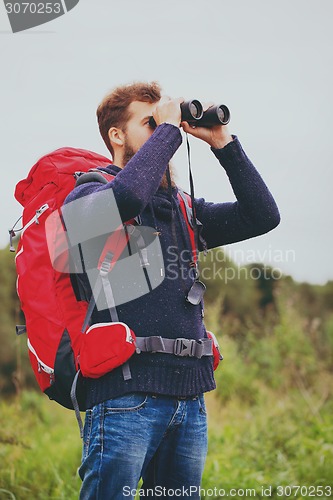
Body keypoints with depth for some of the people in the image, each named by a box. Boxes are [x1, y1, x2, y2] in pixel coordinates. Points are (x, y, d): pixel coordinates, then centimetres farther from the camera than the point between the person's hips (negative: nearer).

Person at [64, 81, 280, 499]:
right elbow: (126, 195, -23)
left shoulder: (181, 208, 20)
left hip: (190, 397, 6)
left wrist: (222, 143, 7)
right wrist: (169, 128, -10)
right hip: (126, 393, -6)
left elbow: (262, 216, 12)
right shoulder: (88, 195, 1)